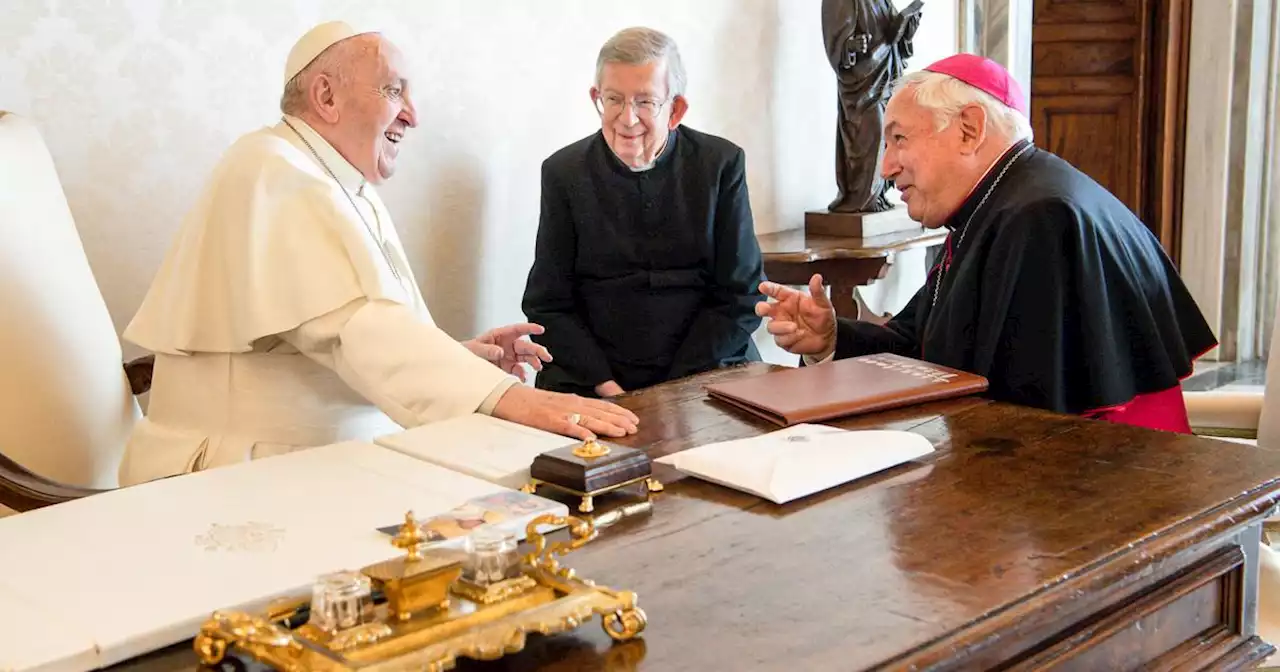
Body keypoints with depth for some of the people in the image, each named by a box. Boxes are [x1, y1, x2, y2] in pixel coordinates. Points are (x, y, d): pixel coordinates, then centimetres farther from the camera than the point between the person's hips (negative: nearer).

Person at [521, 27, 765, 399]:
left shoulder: (722, 164, 2)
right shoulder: (564, 173, 3)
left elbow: (741, 298, 2)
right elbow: (548, 306, 4)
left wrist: (677, 389, -9)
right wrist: (605, 386, -11)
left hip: (707, 371, 0)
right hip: (592, 379, 1)